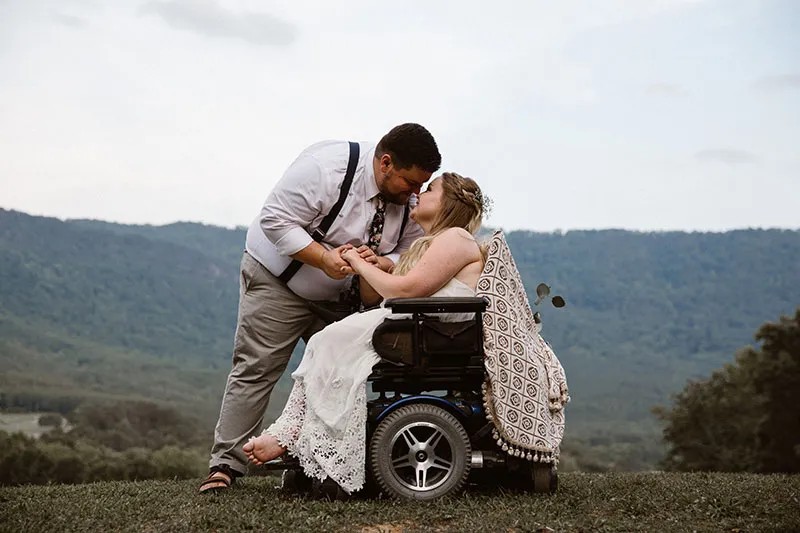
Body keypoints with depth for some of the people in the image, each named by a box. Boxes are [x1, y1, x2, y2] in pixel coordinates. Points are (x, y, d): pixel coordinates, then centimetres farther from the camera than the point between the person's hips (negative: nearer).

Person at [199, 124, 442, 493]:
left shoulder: (408, 200, -8)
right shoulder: (326, 167, -29)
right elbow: (276, 221, -27)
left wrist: (383, 264, -25)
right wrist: (325, 259, -36)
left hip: (339, 295, 6)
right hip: (279, 278, -6)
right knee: (256, 369, -8)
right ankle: (225, 464, -4)